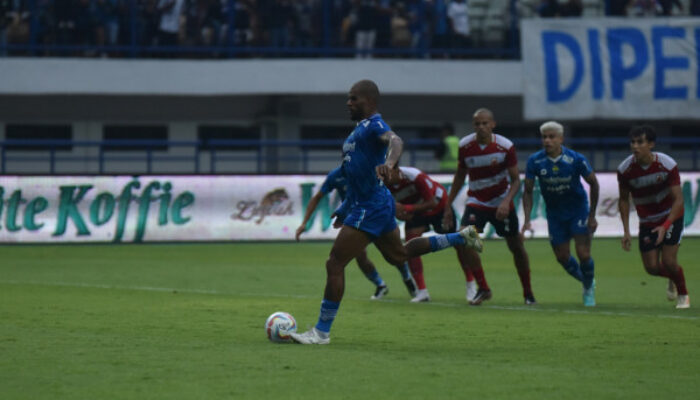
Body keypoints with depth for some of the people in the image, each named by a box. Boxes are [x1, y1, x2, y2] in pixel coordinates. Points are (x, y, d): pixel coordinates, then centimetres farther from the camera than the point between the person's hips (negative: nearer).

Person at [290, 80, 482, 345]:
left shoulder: (374, 125, -15)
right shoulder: (361, 127, 15)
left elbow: (395, 141, -38)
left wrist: (389, 162, -59)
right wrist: (345, 208, 29)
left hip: (370, 208, -11)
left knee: (334, 265, -11)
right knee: (398, 255, 26)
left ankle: (321, 332, -8)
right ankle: (461, 237, 32)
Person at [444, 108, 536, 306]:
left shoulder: (505, 147, -16)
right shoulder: (465, 146, -10)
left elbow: (515, 180, -11)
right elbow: (460, 176, 5)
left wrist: (506, 201, -28)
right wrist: (448, 205, 4)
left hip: (501, 203, -1)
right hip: (476, 202, 1)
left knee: (516, 247, 6)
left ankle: (528, 293, 25)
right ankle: (483, 289, -8)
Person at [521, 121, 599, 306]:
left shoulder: (576, 159, -20)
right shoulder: (534, 161, -15)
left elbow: (593, 183, -5)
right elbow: (528, 191, -4)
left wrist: (592, 215, -5)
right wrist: (527, 219, -14)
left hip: (578, 209, -3)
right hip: (554, 213, 3)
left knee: (583, 254, -11)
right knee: (562, 257, 4)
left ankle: (589, 290, 16)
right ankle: (586, 281, 33)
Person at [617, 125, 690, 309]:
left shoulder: (667, 165, -22)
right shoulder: (625, 170, -16)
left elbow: (678, 199, -19)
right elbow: (624, 200, 0)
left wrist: (665, 226, -31)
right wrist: (626, 231, -6)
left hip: (671, 216, -3)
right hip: (647, 222, 3)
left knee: (669, 262, -13)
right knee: (652, 268, -2)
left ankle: (683, 295, 17)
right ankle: (673, 279, 35)